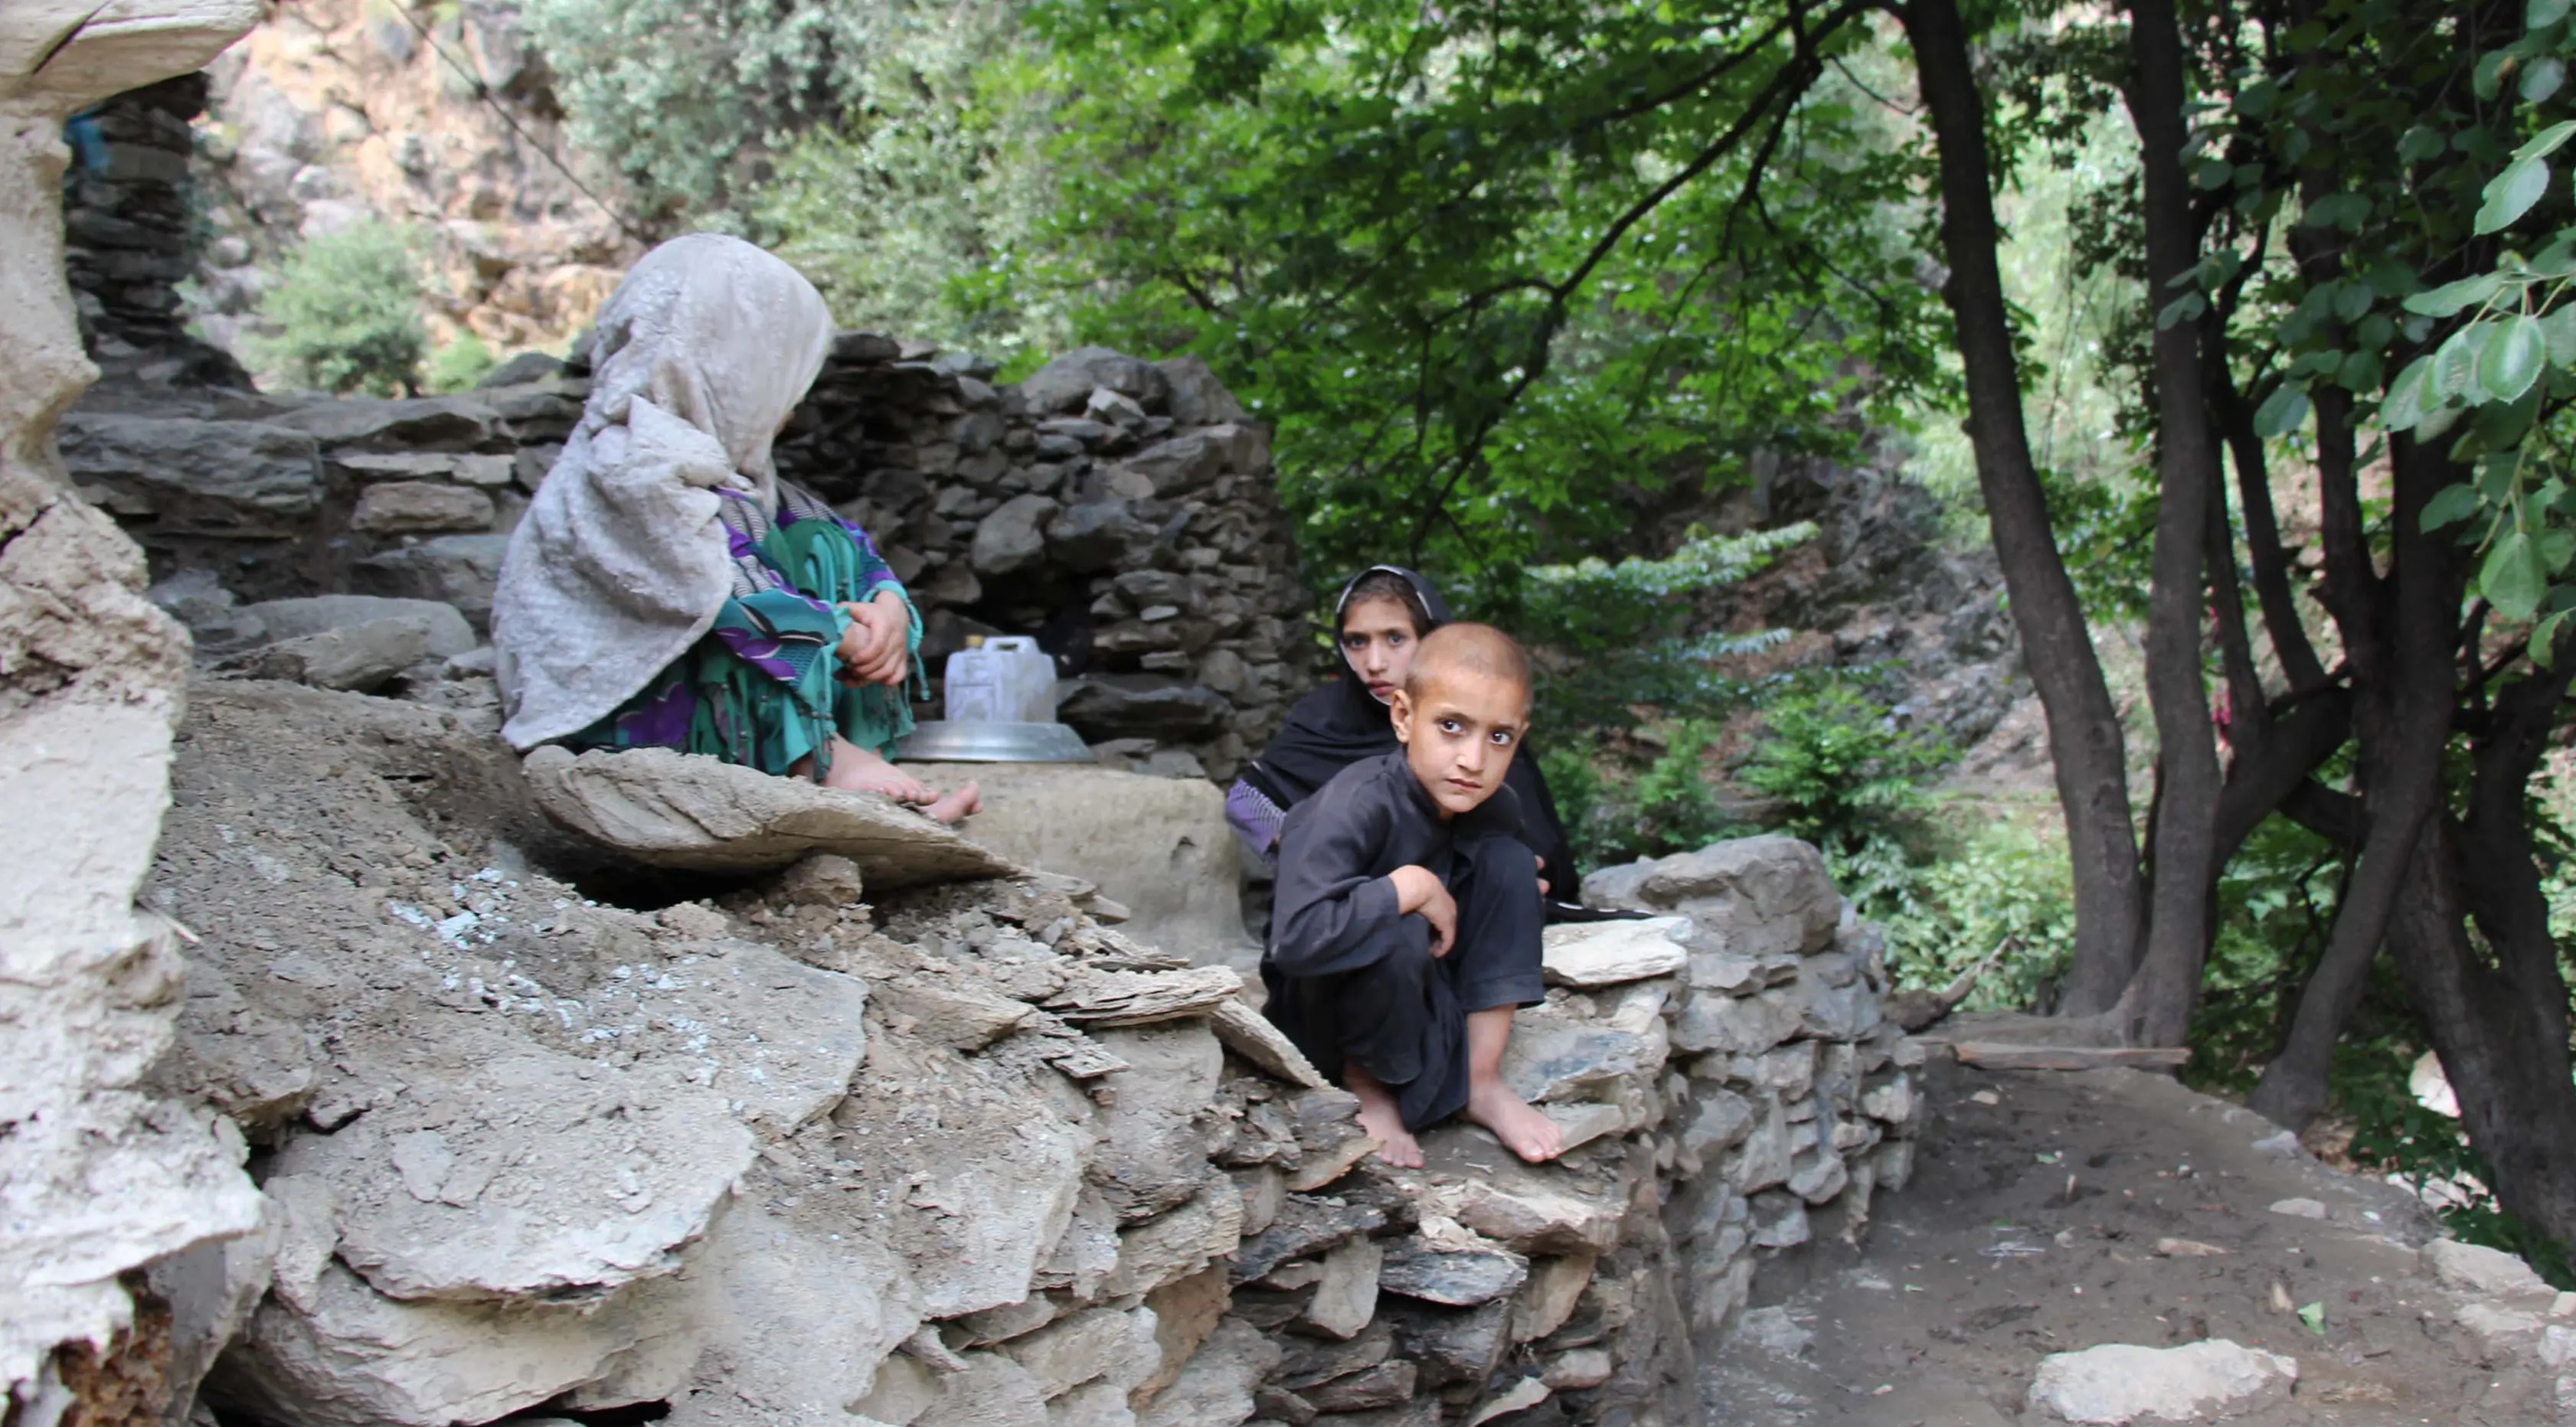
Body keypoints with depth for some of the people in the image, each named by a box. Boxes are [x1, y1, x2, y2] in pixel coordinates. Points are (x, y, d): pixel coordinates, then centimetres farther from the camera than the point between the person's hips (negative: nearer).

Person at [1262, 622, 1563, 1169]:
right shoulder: (1356, 807, -31)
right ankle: (1368, 1082, -5)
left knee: (1509, 863, -11)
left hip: (1429, 990, 6)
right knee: (1399, 933, -36)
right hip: (1320, 1009, -6)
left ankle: (1482, 1083, -6)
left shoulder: (1495, 807, -10)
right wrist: (1411, 886, -37)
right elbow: (1295, 939, -44)